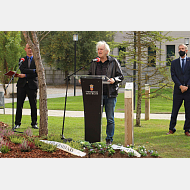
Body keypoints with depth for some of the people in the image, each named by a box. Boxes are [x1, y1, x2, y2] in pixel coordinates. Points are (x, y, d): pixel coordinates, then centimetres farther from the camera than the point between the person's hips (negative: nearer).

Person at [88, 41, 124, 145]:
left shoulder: (113, 62, 2)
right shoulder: (94, 63, 12)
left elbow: (121, 76, 3)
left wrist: (114, 80, -17)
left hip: (110, 94, -3)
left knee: (110, 119, 2)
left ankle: (109, 139, 11)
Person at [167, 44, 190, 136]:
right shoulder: (174, 63, 10)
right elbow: (173, 76, 1)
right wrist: (180, 86, -12)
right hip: (178, 91, 1)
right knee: (174, 111, 2)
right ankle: (171, 129, 14)